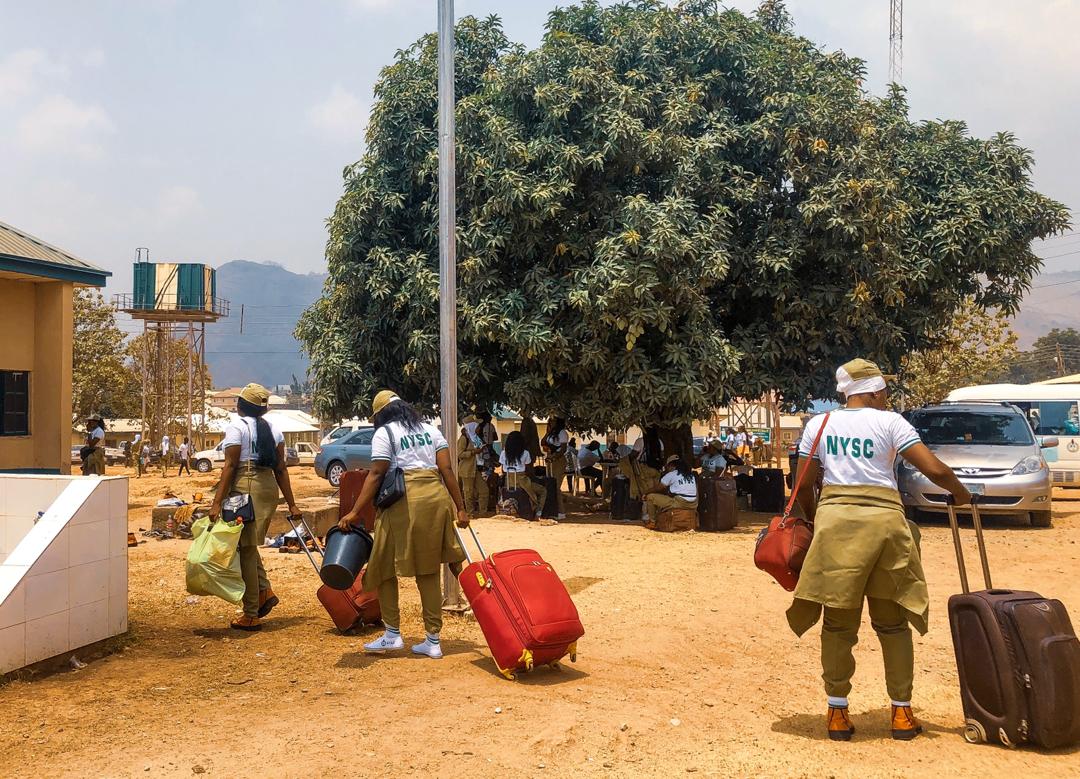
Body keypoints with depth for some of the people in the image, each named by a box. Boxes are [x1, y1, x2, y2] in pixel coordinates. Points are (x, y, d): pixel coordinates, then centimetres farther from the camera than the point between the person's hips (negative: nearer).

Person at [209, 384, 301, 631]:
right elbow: (280, 469, 12)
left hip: (245, 488, -7)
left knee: (245, 549, -1)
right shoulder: (272, 430, 13)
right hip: (269, 487, 7)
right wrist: (291, 504, 13)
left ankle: (251, 616, 2)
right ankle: (264, 591, 7)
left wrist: (217, 502, -12)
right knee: (249, 546, 22)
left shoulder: (236, 426, -5)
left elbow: (230, 466, -11)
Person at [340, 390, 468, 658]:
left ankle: (392, 634, 8)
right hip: (436, 497, 6)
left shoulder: (384, 433, 3)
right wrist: (460, 508, 10)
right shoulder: (430, 430, 18)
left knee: (385, 567, 9)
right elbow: (447, 469, 9)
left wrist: (355, 512, -6)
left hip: (403, 502, -6)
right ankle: (433, 641, 13)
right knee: (429, 571, 10)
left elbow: (376, 475, -6)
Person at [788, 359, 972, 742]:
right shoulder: (889, 422, 4)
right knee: (893, 623, 11)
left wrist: (814, 520, 26)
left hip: (835, 520, 1)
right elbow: (935, 470, -3)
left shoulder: (819, 425, 11)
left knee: (838, 624, 7)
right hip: (884, 521, -1)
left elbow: (805, 485, 9)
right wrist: (960, 493, 16)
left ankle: (837, 713, 8)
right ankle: (902, 713, 16)